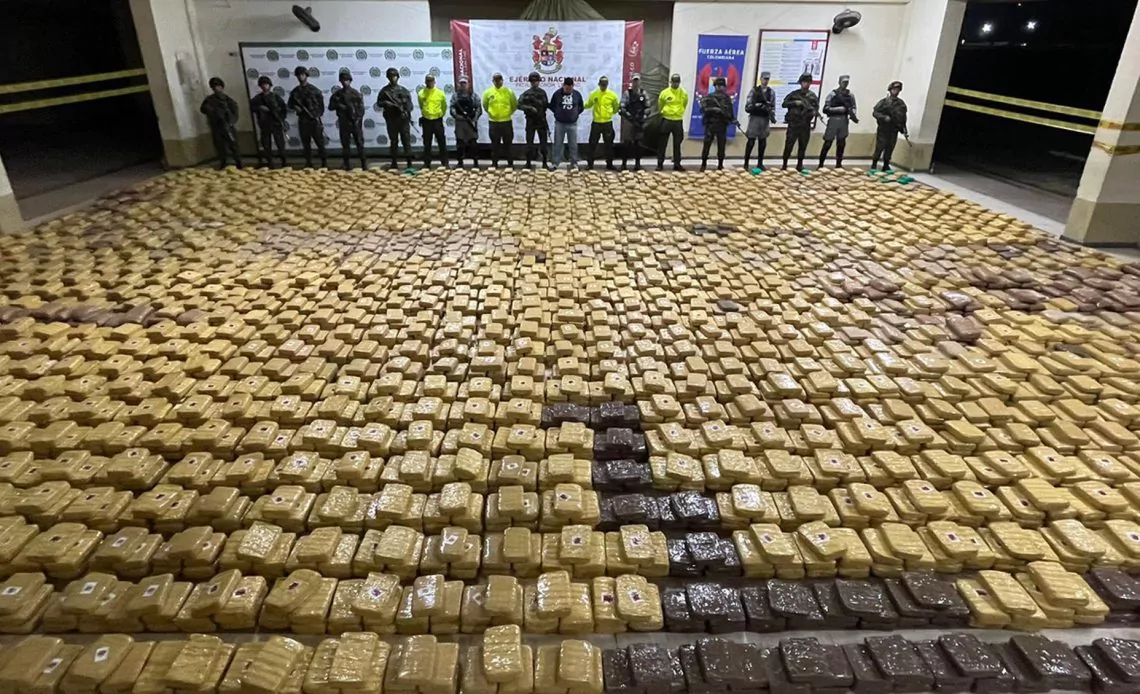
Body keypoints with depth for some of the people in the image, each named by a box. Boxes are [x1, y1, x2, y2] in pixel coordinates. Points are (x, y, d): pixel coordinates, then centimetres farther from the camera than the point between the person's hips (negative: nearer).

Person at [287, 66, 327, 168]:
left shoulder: (314, 89, 1)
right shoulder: (295, 91, 10)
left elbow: (321, 104, 2)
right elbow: (290, 104, 17)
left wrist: (318, 115, -8)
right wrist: (295, 107, -5)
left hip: (314, 120, -3)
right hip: (302, 120, 3)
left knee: (320, 142, -4)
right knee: (306, 143, 5)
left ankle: (324, 162, 2)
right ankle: (308, 163, 11)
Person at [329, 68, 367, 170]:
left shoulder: (356, 93, 2)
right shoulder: (337, 94, 8)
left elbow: (361, 108, -2)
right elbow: (331, 107, 8)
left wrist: (358, 120, -11)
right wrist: (339, 105, -9)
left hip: (355, 122, -2)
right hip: (344, 123, 2)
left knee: (360, 143, -3)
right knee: (345, 144, 4)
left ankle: (364, 164, 0)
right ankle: (347, 164, 10)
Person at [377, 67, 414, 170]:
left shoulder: (403, 90, 7)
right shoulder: (384, 90, 8)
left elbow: (409, 103, 4)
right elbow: (378, 102, 10)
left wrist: (406, 112, -14)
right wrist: (385, 103, -11)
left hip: (403, 119, -1)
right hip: (391, 119, 1)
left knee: (406, 140, -3)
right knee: (393, 141, 7)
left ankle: (409, 163, -1)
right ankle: (394, 163, 13)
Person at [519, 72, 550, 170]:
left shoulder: (542, 93, 7)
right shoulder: (526, 94, -3)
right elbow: (519, 105, -12)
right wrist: (529, 108, -21)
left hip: (542, 121, 2)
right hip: (531, 122, -2)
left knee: (543, 143, 4)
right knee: (529, 143, 3)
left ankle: (545, 163, 12)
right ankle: (528, 163, 11)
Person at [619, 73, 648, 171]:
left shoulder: (643, 93, 7)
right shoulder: (627, 94, -2)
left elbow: (647, 107, 7)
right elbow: (622, 108, -8)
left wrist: (643, 117, -7)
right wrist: (630, 117, -14)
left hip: (640, 122, 3)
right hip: (629, 122, -3)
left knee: (639, 143, 6)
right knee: (626, 143, -3)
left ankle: (637, 164, 13)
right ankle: (624, 164, 3)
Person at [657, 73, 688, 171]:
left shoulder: (684, 93, 2)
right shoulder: (664, 93, -4)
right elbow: (660, 106, 10)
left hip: (678, 121, 2)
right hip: (666, 120, -2)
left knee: (677, 144, 5)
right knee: (663, 143, 1)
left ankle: (677, 164, 11)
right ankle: (660, 164, 7)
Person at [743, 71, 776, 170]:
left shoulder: (771, 92, 8)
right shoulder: (754, 90, 0)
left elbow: (773, 106, 8)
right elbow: (747, 106, -5)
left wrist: (772, 117, -6)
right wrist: (757, 105, -19)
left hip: (765, 119, 3)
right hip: (754, 118, -3)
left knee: (762, 142, 6)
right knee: (751, 141, -7)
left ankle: (760, 163, 14)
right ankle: (746, 163, -1)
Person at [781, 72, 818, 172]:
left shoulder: (813, 96, 8)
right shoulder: (794, 94, 3)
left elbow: (816, 108, 6)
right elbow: (784, 104, 1)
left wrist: (813, 112, -16)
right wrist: (795, 103, -13)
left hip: (805, 125, 2)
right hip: (793, 124, -2)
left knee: (803, 146, 7)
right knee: (788, 145, -4)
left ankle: (799, 166, 17)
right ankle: (784, 166, 3)